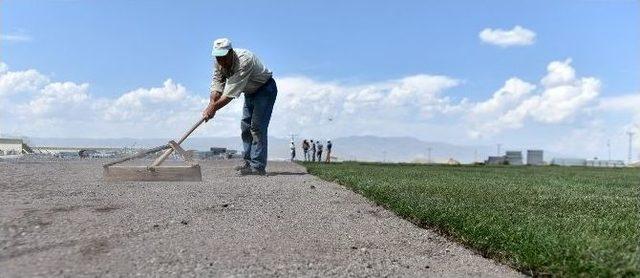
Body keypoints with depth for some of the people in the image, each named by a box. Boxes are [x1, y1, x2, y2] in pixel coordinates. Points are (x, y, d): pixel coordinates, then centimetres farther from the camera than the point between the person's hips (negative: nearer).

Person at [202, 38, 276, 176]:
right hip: (250, 91, 8)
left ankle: (258, 166, -17)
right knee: (245, 126, 6)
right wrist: (211, 105, -27)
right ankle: (248, 161, 13)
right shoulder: (219, 62, -10)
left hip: (265, 89, -8)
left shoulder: (244, 61, -35)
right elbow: (217, 85, -12)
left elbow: (231, 93, -37)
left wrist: (214, 108, -35)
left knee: (257, 126, -17)